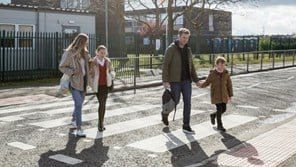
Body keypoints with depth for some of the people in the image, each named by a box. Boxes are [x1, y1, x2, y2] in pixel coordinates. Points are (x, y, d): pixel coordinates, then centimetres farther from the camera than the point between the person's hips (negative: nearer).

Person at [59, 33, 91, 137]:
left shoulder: (84, 52, 6)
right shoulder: (69, 53, -15)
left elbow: (88, 61, 27)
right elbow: (62, 67, -11)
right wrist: (72, 72, -25)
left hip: (83, 81, 7)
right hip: (74, 81, -7)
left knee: (80, 102, 19)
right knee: (78, 104, -16)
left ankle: (74, 120, 44)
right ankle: (78, 129, -15)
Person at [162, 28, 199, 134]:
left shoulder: (188, 50, 10)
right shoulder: (171, 49, -9)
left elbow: (191, 66, 15)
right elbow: (165, 65, -12)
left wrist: (196, 80, 11)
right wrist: (165, 81, -20)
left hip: (186, 80, 5)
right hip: (175, 81, -5)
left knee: (187, 102, 0)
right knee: (175, 101, 2)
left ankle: (186, 126, 5)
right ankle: (165, 113, 34)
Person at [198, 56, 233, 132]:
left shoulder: (226, 73, 1)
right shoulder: (212, 74, -8)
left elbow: (229, 84, 7)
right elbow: (207, 82, -2)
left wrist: (230, 95, 8)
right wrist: (201, 85, -24)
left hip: (224, 95, 4)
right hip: (215, 95, -4)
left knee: (223, 109, 7)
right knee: (219, 109, -7)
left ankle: (213, 115, 36)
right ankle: (219, 125, 7)